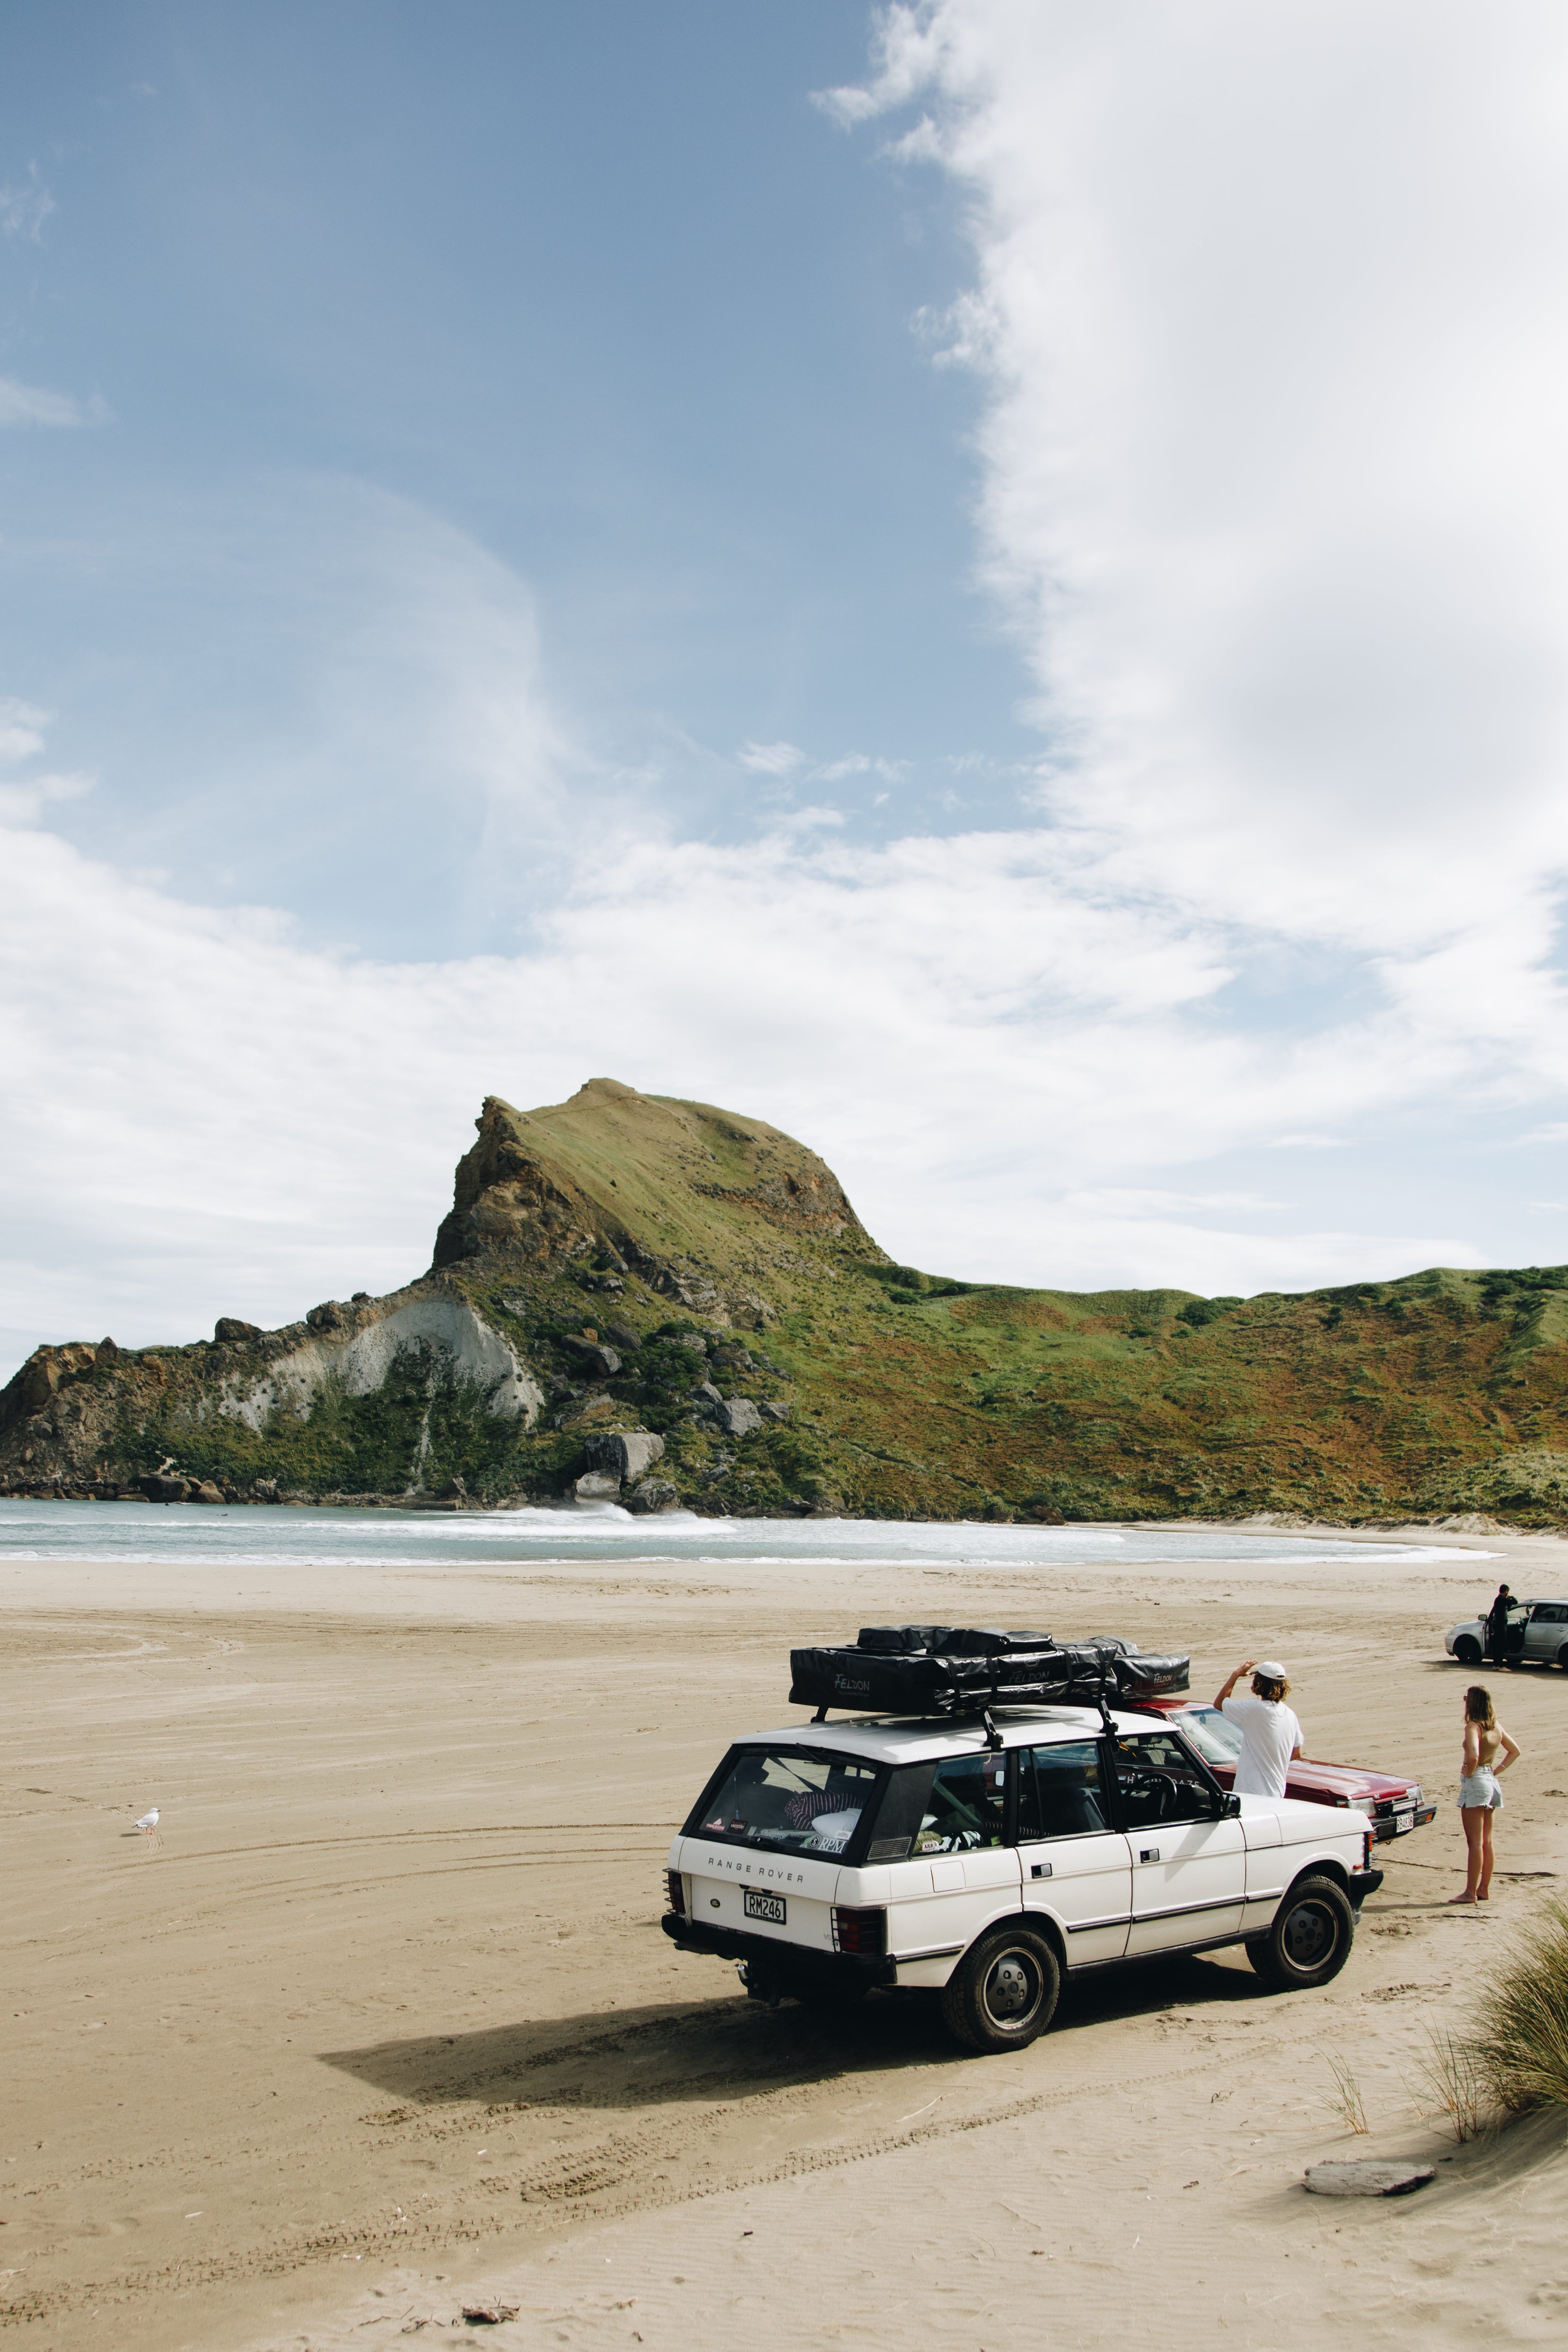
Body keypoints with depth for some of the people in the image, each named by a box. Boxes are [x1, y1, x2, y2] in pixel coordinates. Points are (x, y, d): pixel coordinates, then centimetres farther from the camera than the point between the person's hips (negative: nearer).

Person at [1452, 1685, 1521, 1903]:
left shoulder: (1473, 1727, -17)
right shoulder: (1496, 1726, 8)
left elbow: (1473, 1756, -32)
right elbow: (1515, 1750, 19)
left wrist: (1468, 1774, -15)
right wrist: (1496, 1770, 13)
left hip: (1475, 1782, -8)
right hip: (1491, 1782, 8)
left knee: (1475, 1842, -5)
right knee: (1486, 1841, 14)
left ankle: (1470, 1893, -2)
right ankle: (1484, 1889, 20)